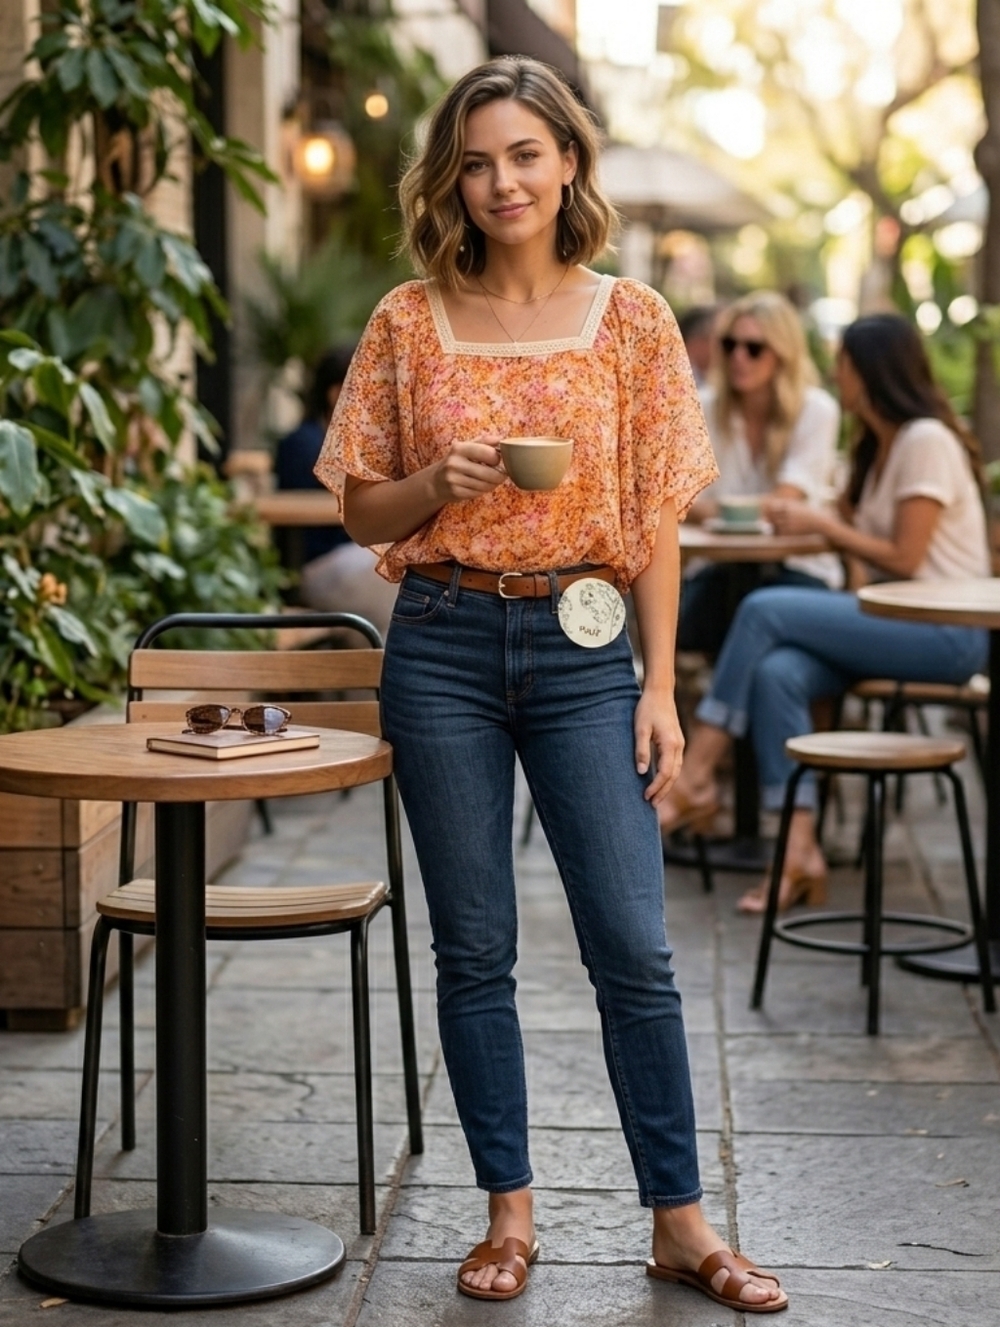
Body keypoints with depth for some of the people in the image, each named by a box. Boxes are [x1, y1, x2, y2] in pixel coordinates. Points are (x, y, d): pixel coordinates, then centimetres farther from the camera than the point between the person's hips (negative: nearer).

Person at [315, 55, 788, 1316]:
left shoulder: (632, 319, 3)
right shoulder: (410, 321, 4)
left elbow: (657, 521, 3)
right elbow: (364, 510, 8)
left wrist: (661, 685, -2)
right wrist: (442, 482, -13)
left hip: (583, 648, -1)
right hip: (445, 647, 1)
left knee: (633, 946, -2)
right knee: (474, 948, 6)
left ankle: (679, 1221, 11)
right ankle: (509, 1213, 19)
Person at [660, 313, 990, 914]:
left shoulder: (927, 442, -11)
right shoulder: (880, 446, 19)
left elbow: (904, 559, -15)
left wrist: (821, 523, -8)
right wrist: (813, 516, 1)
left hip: (947, 631, -8)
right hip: (898, 621, 8)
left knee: (764, 610, -21)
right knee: (777, 673, -21)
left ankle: (695, 775, -14)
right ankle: (800, 848, -26)